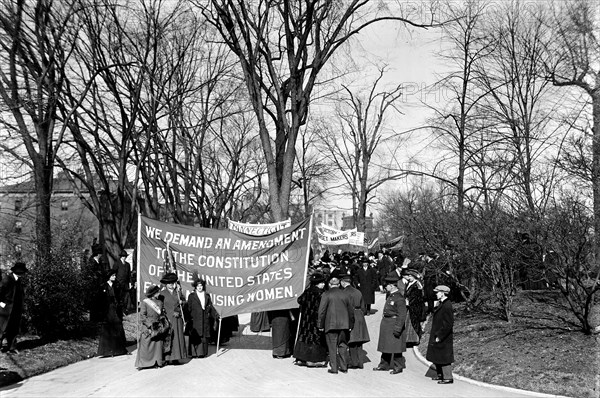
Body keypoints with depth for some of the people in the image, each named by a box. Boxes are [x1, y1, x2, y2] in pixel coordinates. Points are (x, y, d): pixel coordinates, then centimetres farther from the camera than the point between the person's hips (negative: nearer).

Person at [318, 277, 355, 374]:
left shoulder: (326, 295, -4)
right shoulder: (345, 295, 8)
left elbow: (322, 311, -7)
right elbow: (351, 311, 12)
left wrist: (321, 325, -1)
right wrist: (350, 325, 20)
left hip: (331, 325, -4)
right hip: (344, 325, 4)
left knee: (332, 347, 3)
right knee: (343, 346, 13)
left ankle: (334, 368, 4)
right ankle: (344, 367, 16)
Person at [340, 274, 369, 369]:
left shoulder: (345, 292, -9)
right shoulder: (358, 292, 14)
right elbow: (363, 307, 17)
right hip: (360, 317, 7)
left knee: (352, 341, -1)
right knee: (358, 342, 11)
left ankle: (354, 362, 1)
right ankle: (359, 362, 15)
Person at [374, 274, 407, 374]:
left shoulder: (399, 298, -19)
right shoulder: (390, 295, 9)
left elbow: (402, 315, -20)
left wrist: (397, 328, -21)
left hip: (394, 324, -9)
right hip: (386, 323, 9)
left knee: (395, 347, 0)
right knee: (386, 345, 16)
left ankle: (398, 367, 12)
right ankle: (384, 364, 27)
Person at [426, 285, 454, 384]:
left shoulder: (447, 306, -22)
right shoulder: (441, 304, 8)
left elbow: (449, 324, -24)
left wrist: (439, 336, -20)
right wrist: (435, 335, 14)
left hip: (443, 339, -10)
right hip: (437, 336, 10)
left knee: (444, 358, 1)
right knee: (436, 358, 18)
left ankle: (448, 378, 11)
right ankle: (441, 375, 30)